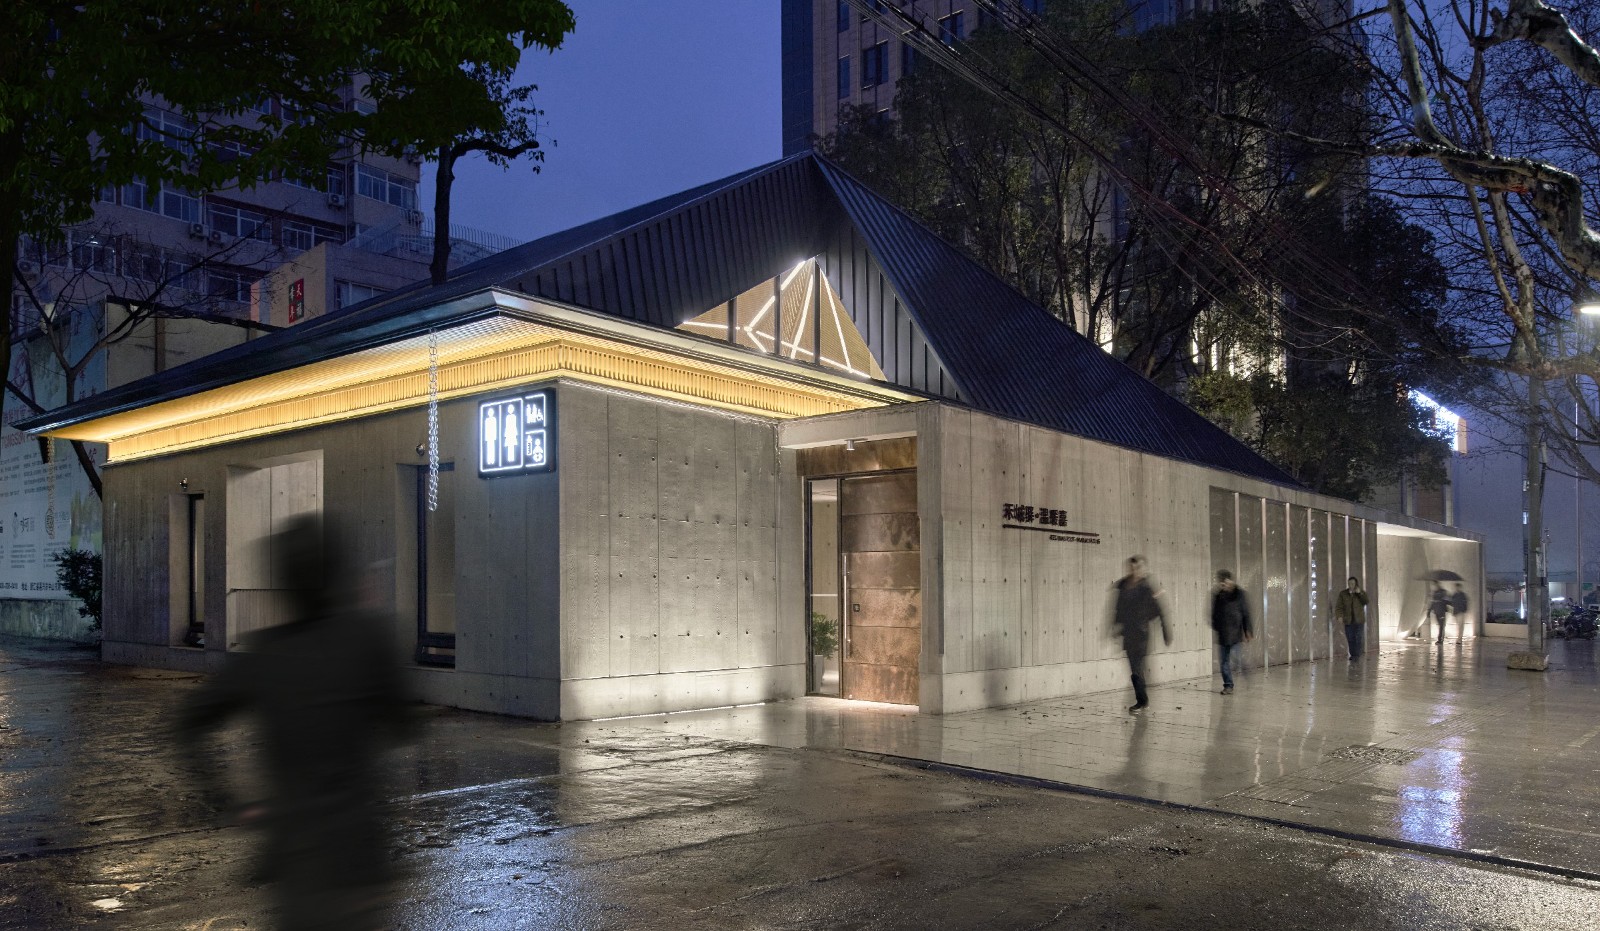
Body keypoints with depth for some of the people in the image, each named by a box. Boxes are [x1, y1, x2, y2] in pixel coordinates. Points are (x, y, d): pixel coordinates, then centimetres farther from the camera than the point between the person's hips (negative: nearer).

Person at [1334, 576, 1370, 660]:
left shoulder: (1361, 593, 5)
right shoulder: (1343, 594, 3)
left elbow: (1366, 602, -11)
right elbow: (1339, 606, -4)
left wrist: (1360, 593, -21)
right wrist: (1339, 616, -18)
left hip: (1359, 620, -1)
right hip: (1348, 621, 1)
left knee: (1359, 638, -7)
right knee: (1350, 639, 1)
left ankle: (1357, 655, -4)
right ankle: (1353, 654, 11)